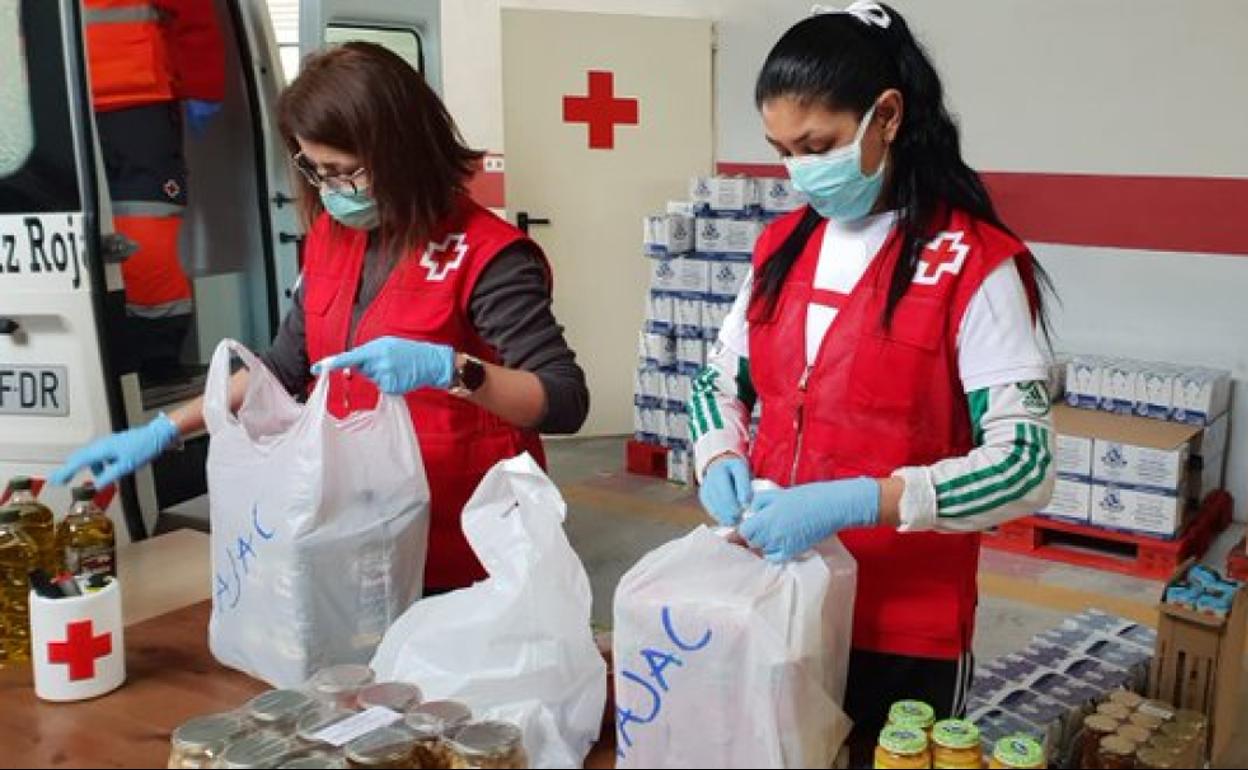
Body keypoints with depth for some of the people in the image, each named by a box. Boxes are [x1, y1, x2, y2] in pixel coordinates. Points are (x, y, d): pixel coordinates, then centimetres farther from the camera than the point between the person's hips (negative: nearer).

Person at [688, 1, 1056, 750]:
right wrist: (722, 462, -6)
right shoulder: (782, 245, 5)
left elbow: (1025, 467, -18)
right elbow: (721, 382, 15)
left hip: (902, 626, -5)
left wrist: (854, 501, -28)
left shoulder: (974, 264, -14)